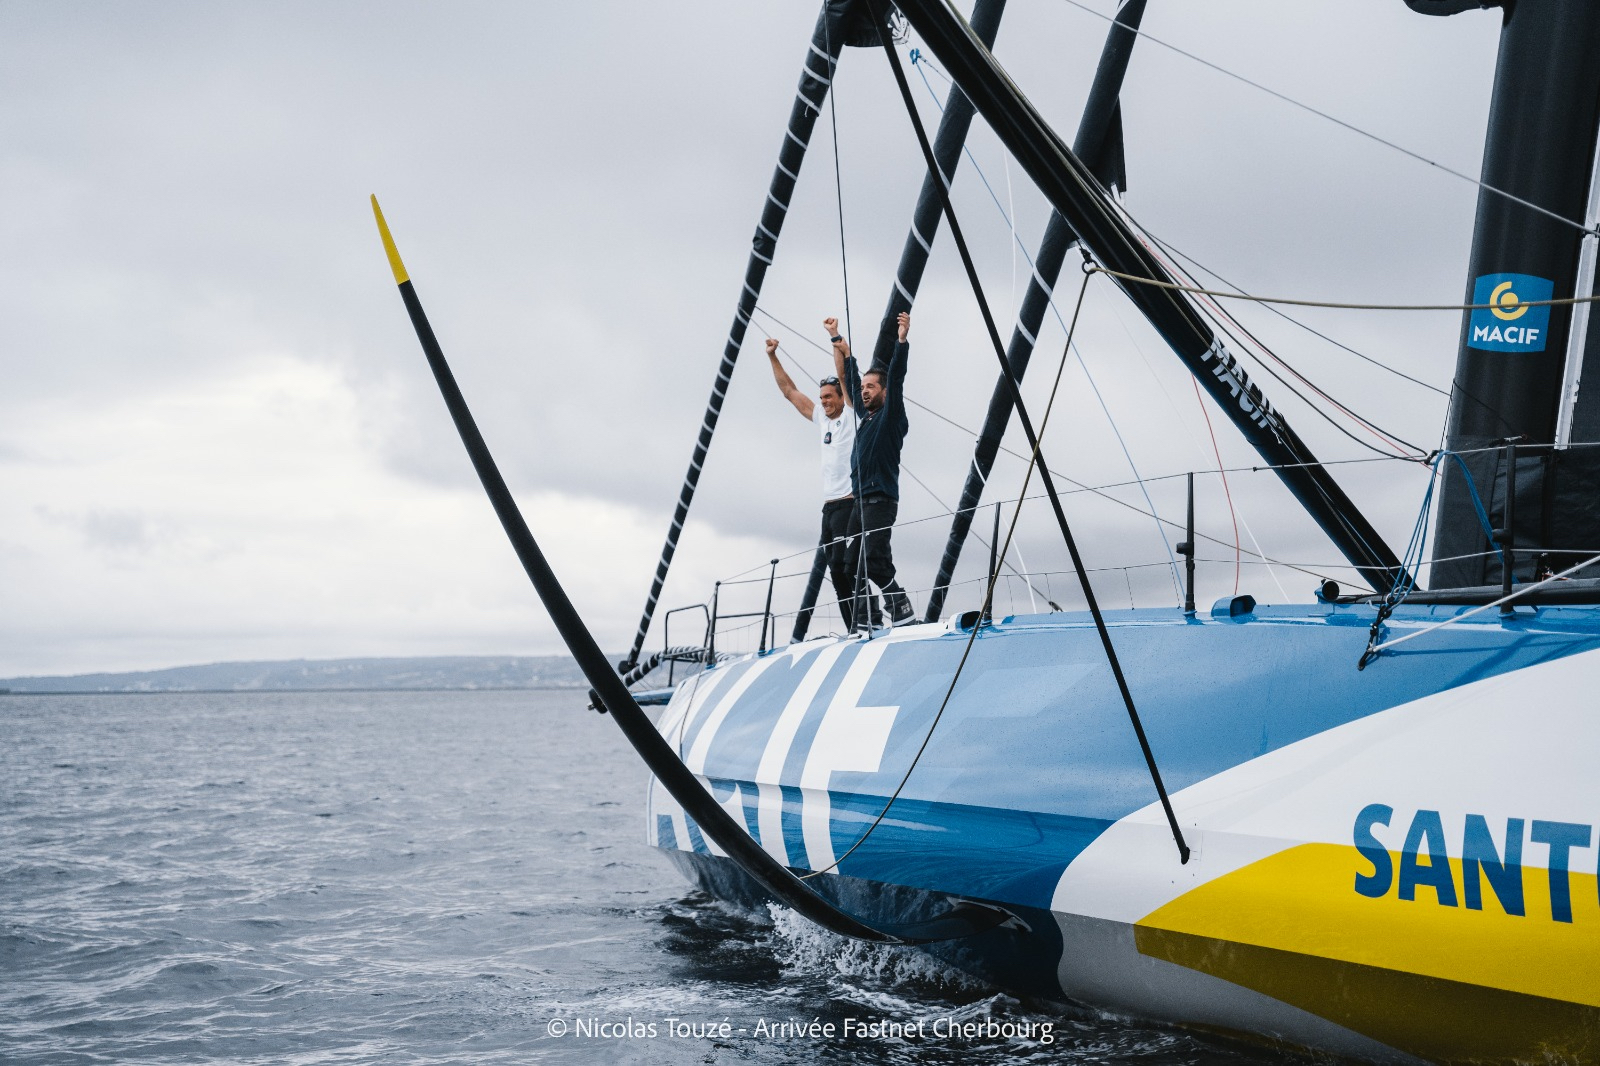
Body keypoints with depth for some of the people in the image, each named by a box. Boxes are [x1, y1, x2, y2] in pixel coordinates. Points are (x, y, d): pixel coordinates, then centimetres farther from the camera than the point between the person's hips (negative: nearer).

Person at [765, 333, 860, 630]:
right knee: (837, 571, 3)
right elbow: (790, 391, 26)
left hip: (850, 503, -8)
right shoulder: (822, 419, 20)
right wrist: (773, 357, 25)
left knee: (843, 565, -19)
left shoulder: (852, 416, 1)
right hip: (829, 506, 8)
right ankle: (856, 629, 4)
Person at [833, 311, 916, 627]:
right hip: (860, 501, 8)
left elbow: (896, 378, -13)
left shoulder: (891, 416, -1)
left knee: (874, 559, -18)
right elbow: (850, 376, 28)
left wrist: (902, 340, -23)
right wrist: (838, 341, 35)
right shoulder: (865, 416, 19)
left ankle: (900, 606, -11)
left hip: (881, 500, -8)